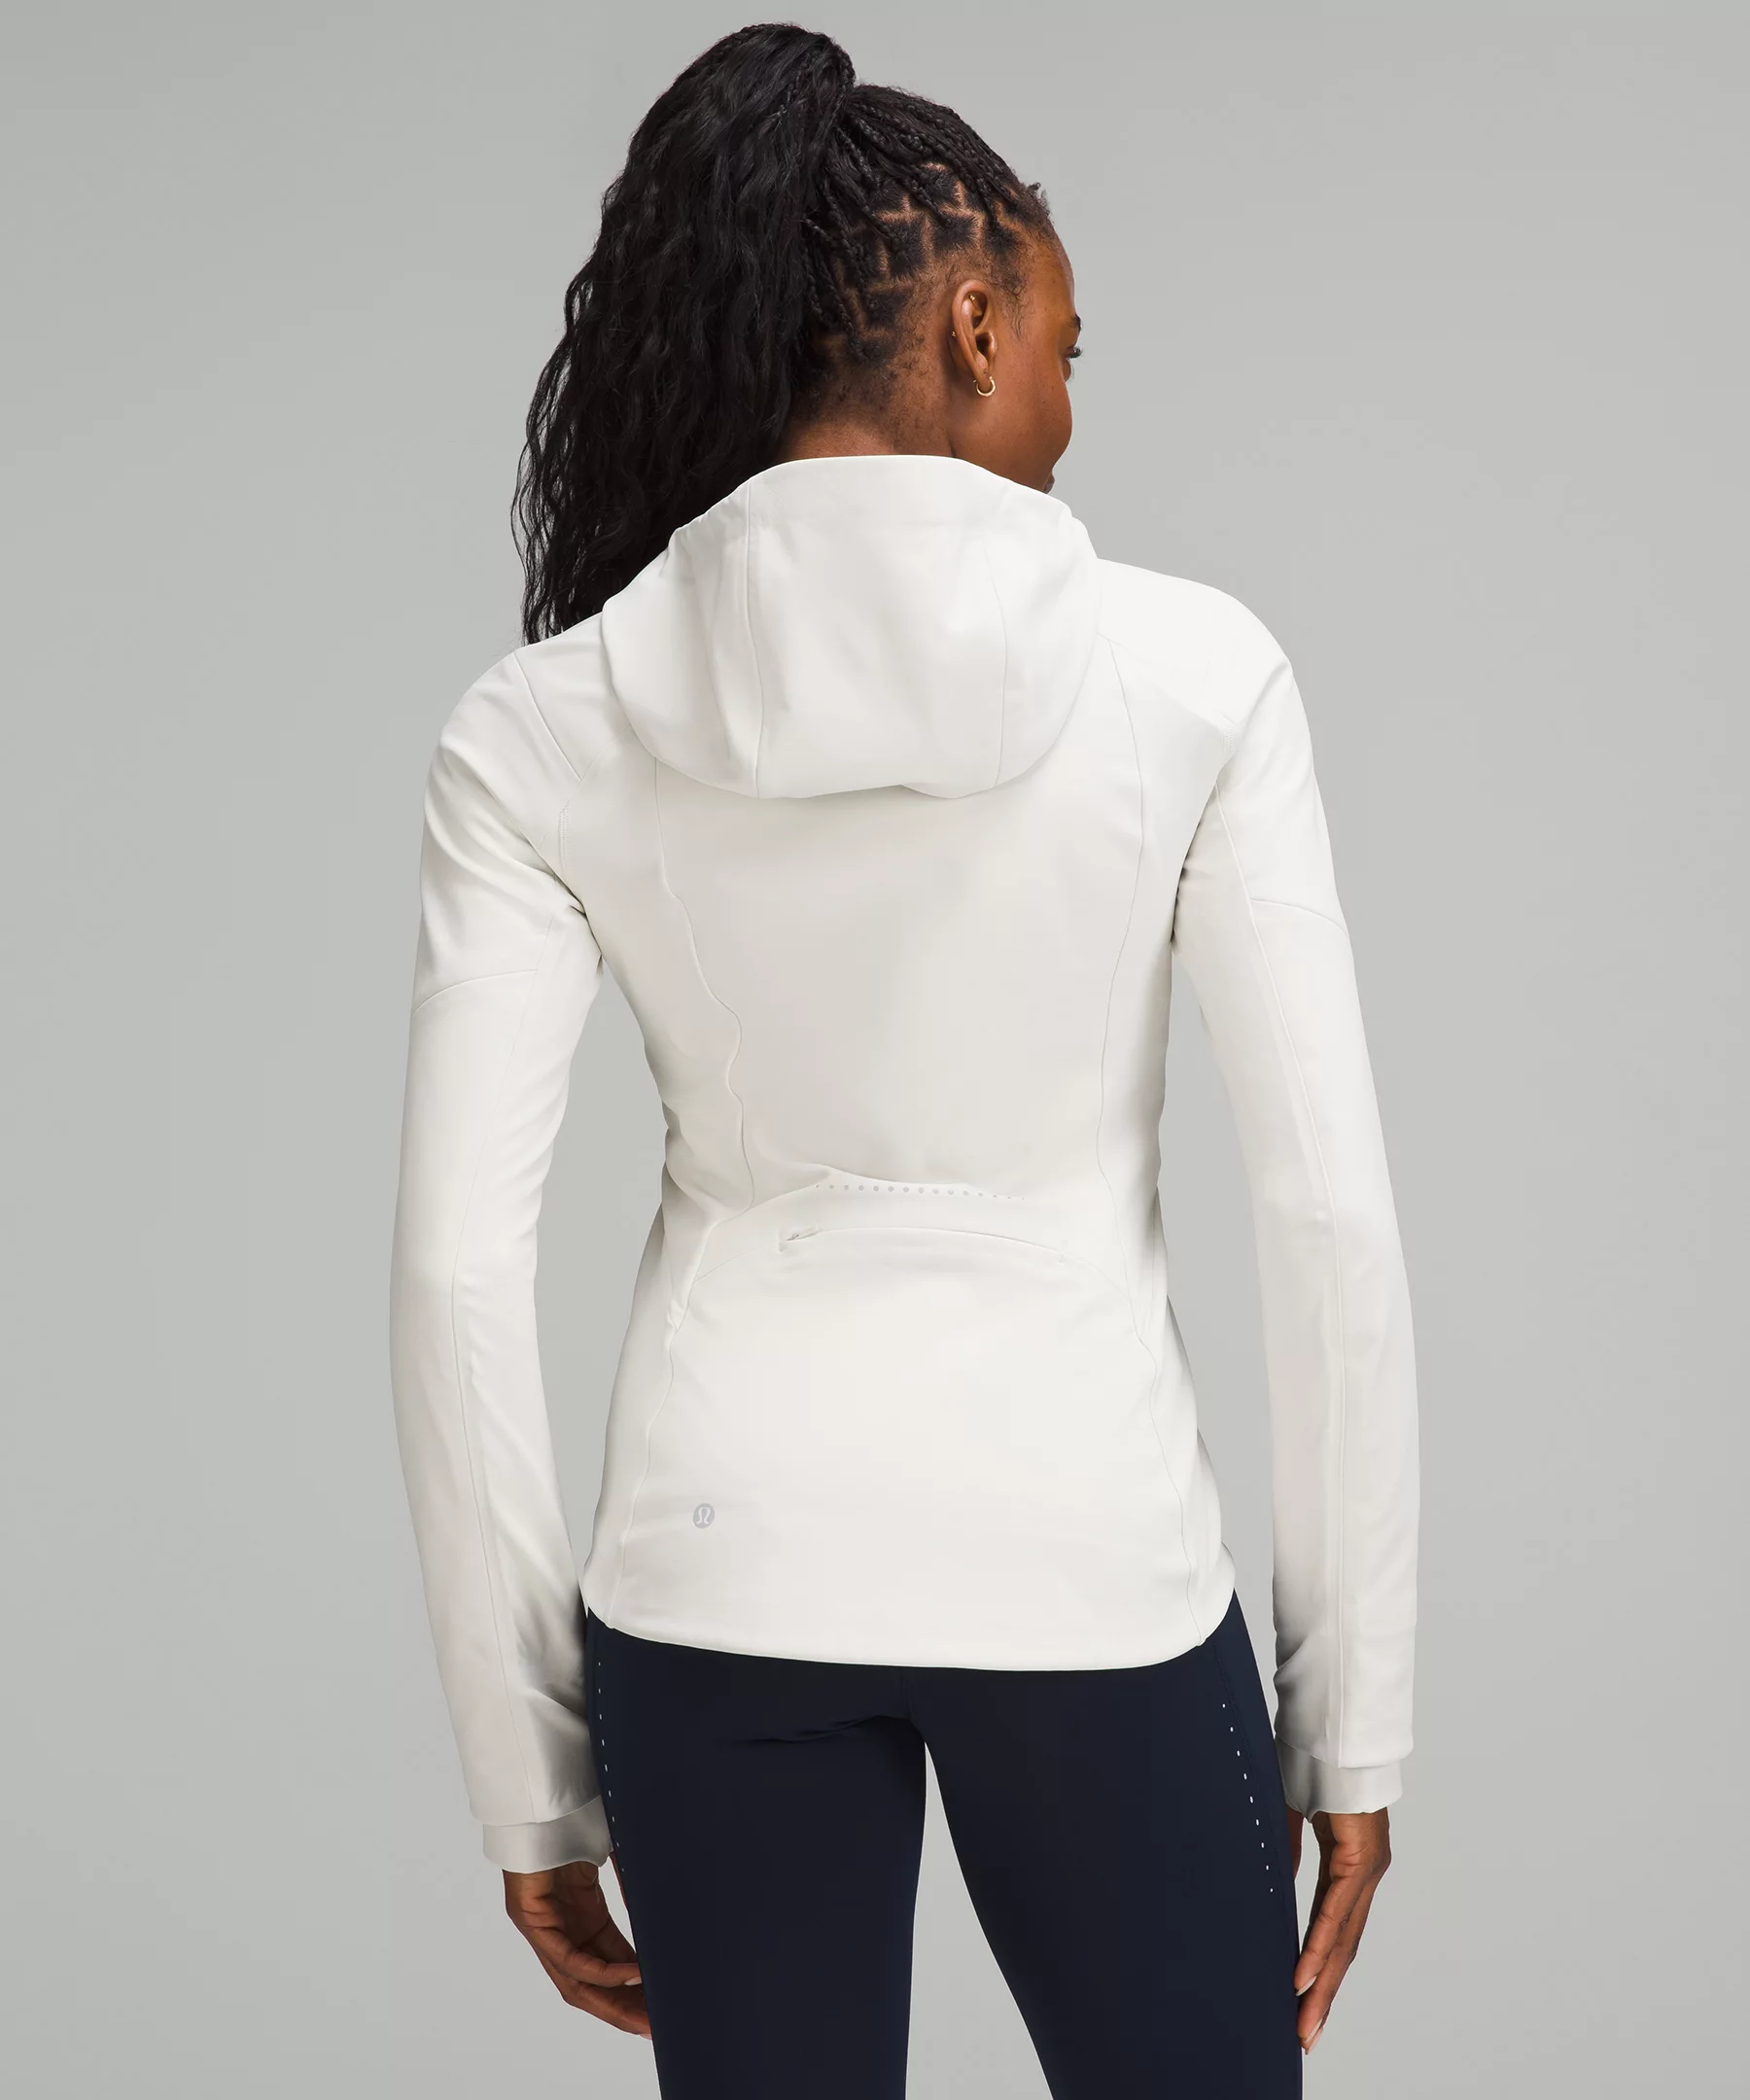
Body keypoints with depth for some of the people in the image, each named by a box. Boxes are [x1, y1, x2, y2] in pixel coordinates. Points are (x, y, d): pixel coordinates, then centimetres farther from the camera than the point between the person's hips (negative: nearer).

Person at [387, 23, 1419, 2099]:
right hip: (1087, 1568, -1)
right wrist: (1351, 1710, 1)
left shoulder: (542, 727, -4)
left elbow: (456, 1267, -6)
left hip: (724, 1570, 2)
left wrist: (529, 1775, 3)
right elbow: (1329, 1216, -9)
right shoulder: (1187, 669, -8)